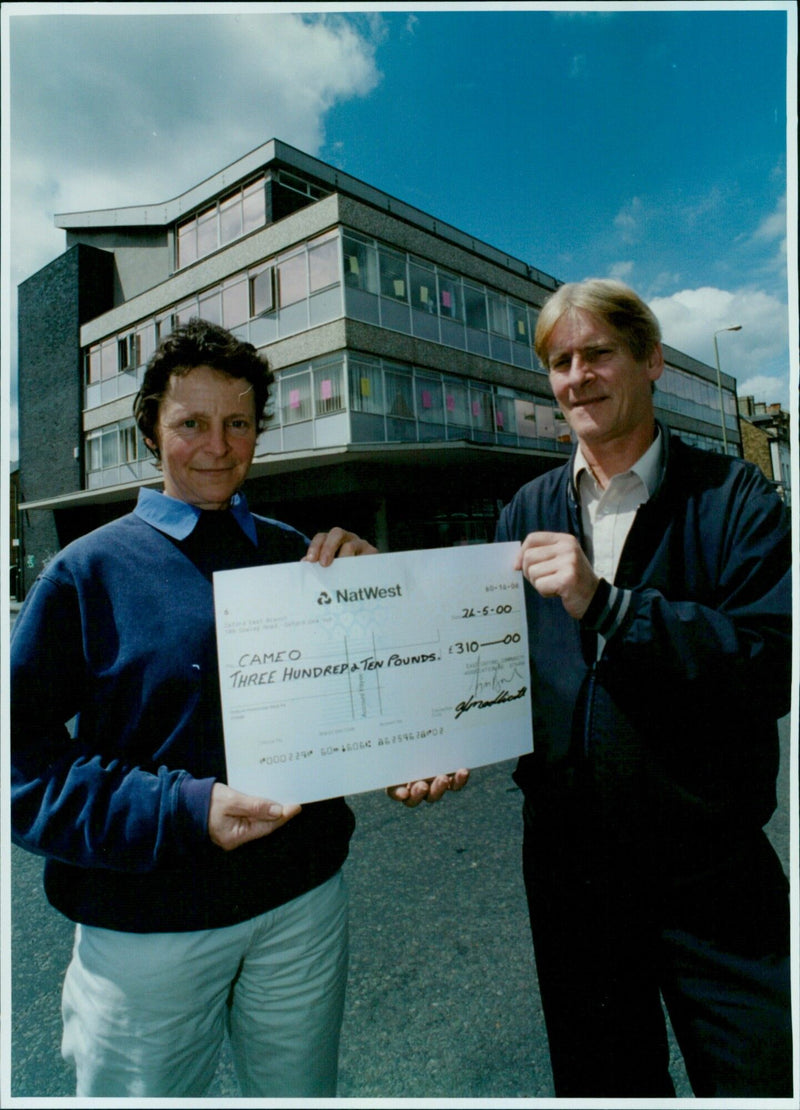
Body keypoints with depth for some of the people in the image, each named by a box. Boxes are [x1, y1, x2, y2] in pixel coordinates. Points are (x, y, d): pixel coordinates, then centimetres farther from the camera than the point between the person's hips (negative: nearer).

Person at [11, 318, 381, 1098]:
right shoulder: (90, 571, -9)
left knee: (301, 1092, 25)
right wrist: (181, 808, -23)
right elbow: (25, 756, -11)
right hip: (146, 923, -3)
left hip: (303, 897, 4)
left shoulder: (298, 555, 1)